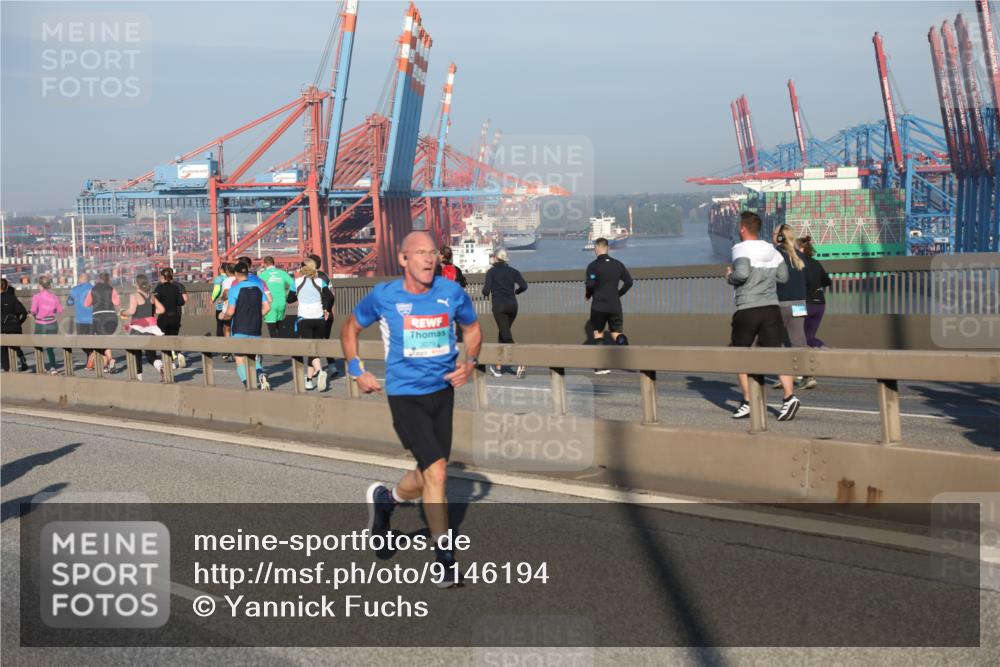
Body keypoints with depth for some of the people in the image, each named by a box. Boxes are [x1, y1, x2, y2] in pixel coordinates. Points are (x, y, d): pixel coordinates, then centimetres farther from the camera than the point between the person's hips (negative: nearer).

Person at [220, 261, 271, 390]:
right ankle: (260, 374, -13)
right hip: (255, 330, 5)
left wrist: (224, 315, 7)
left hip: (239, 329, -4)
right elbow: (266, 307, 3)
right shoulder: (257, 287, 4)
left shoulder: (234, 289, -10)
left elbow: (230, 312, -14)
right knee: (254, 357, 15)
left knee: (240, 359, 4)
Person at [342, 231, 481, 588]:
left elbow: (472, 328, 15)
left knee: (427, 477, 12)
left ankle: (384, 499, 46)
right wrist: (357, 371, 4)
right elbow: (350, 328, 10)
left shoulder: (452, 292, -3)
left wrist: (469, 362, -2)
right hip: (405, 395, -4)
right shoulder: (383, 297, -8)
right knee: (436, 472, -16)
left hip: (443, 391, 4)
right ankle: (446, 558, -4)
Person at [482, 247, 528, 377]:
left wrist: (485, 287, 17)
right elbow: (524, 285, -2)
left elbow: (486, 291, -6)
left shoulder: (491, 271, 1)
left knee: (507, 336, -9)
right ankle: (498, 367, 22)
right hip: (512, 305, 5)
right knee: (502, 334, 19)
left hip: (499, 305, -5)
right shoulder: (513, 271, 11)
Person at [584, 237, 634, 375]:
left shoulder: (593, 266, -8)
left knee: (598, 333, 13)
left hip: (598, 306, -3)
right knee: (617, 333, 10)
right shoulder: (618, 264, 6)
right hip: (615, 306, 3)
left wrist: (587, 295, 4)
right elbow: (629, 281, 7)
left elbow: (590, 285, -16)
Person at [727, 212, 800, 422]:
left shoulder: (741, 249, -9)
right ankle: (789, 396, -19)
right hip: (771, 308, 4)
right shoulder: (772, 250, 9)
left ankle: (748, 402, 12)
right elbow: (783, 277, 13)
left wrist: (730, 276, -4)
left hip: (747, 310, -4)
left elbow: (742, 273, -25)